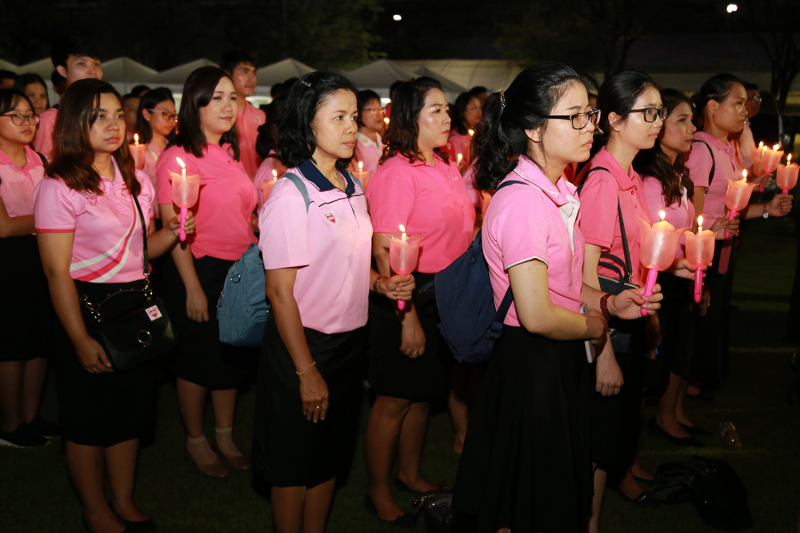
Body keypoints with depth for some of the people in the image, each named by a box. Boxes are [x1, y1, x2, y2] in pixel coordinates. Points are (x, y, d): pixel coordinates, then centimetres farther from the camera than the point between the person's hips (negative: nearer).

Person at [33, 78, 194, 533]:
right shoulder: (59, 188, -13)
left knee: (130, 411, 16)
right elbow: (57, 271, -16)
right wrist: (81, 339, -19)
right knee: (89, 419, 7)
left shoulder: (136, 181, 8)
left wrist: (175, 231, -4)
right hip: (87, 308, -6)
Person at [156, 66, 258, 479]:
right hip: (200, 270, -7)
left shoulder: (229, 154, 10)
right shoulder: (178, 157, -13)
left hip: (239, 270, 7)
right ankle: (195, 441, 23)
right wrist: (192, 288, -18)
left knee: (233, 355, 14)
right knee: (198, 359, 5)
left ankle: (225, 437, 30)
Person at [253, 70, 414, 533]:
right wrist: (306, 371, -18)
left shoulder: (353, 187, 4)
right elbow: (280, 291, -18)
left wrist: (381, 283, -1)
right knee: (295, 467, 9)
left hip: (350, 338, 7)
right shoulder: (291, 194, -18)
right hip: (305, 343, -7)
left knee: (331, 459, 19)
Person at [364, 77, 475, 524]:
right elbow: (384, 253, -20)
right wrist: (408, 316, -21)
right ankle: (379, 490, 21)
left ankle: (411, 473, 37)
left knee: (424, 392, 19)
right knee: (395, 399, 5)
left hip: (447, 296, 8)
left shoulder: (446, 168, 8)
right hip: (409, 296, -8)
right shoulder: (397, 173, -16)